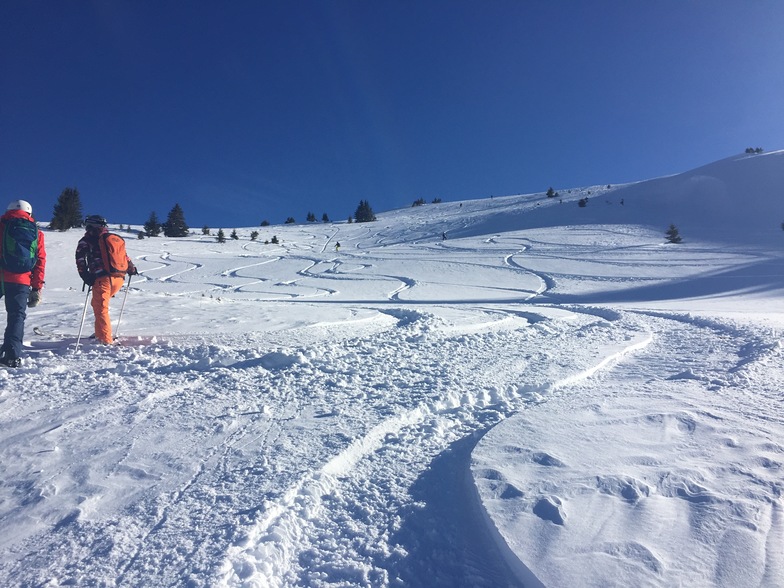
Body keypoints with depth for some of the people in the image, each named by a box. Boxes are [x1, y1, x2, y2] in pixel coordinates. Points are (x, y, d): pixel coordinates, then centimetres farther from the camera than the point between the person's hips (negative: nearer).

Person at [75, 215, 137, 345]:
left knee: (101, 309, -1)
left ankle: (105, 339, -9)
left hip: (102, 278, -5)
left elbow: (80, 260, -2)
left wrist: (86, 277, -4)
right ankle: (100, 333, 21)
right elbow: (125, 256, 22)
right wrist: (131, 269, 36)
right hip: (119, 278, 5)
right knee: (97, 303, 23)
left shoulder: (85, 241, 11)